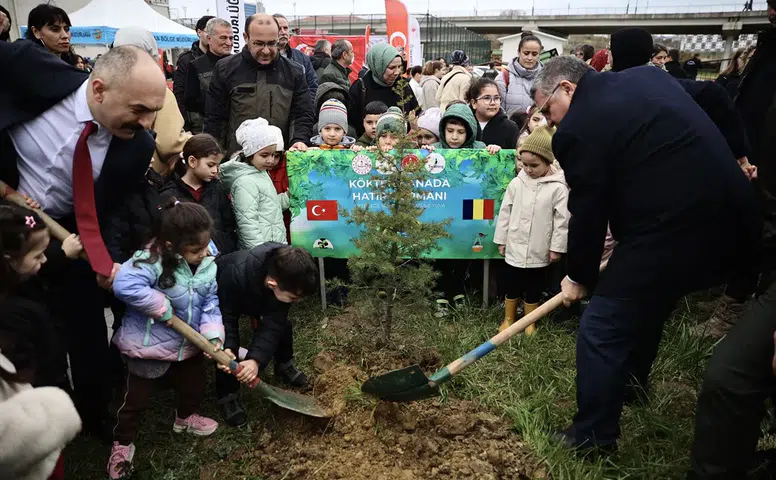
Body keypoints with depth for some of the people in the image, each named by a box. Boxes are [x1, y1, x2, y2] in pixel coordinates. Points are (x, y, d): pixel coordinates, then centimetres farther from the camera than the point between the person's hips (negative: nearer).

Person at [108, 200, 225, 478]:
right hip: (148, 344, -6)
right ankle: (122, 443, 33)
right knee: (136, 398, 10)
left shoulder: (209, 265, -10)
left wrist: (213, 335, -19)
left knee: (194, 385, 25)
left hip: (188, 343, 6)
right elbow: (124, 285, -43)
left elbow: (210, 304, -6)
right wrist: (162, 308, -34)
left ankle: (186, 417, 55)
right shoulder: (151, 260, -29)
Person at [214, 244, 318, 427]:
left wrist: (256, 359, -43)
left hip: (258, 297, 4)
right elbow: (226, 316, -31)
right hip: (223, 302, -4)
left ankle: (284, 366, 26)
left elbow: (272, 324, -32)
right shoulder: (235, 275, -48)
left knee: (283, 325, -1)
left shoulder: (285, 276, -34)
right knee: (228, 350, -16)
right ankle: (227, 395, 4)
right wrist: (227, 347, -44)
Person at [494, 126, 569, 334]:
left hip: (539, 251, -2)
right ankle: (508, 319, 32)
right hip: (515, 247, 2)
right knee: (512, 286, 15)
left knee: (534, 288, 13)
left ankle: (530, 323, 30)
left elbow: (562, 220, -9)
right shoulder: (516, 183, -3)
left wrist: (557, 247, -7)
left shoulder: (558, 188, -12)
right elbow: (505, 212, 4)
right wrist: (501, 240, 6)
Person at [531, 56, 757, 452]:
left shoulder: (577, 128, -12)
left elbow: (586, 213, -7)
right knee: (645, 301, 30)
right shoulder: (648, 77, 14)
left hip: (671, 232, -10)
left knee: (601, 329, 3)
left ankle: (593, 438, 16)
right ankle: (631, 384, 50)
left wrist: (580, 277, 10)